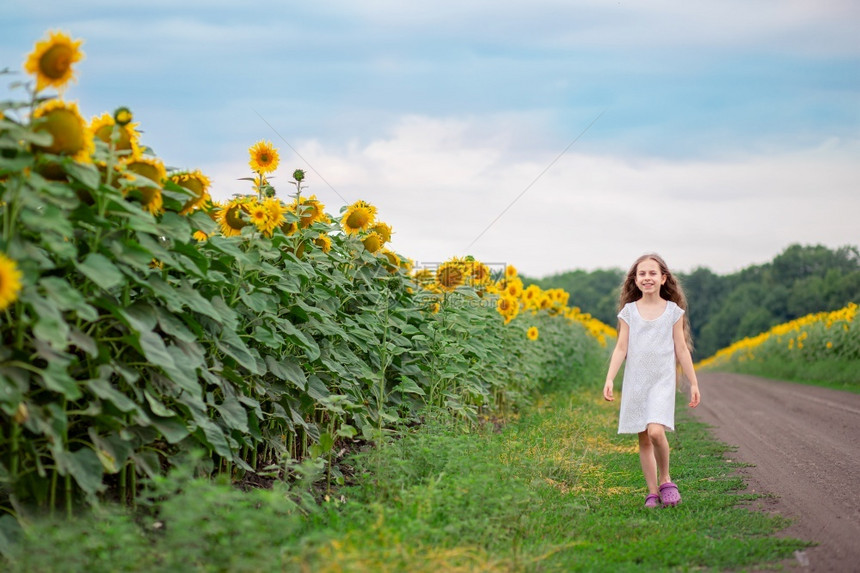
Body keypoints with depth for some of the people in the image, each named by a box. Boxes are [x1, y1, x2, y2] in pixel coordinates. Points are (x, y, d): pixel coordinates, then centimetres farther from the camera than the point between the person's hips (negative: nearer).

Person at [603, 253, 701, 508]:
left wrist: (693, 383, 6)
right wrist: (609, 379, -8)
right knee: (643, 439, 4)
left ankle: (665, 480, 0)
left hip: (662, 381, -2)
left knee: (656, 431, -21)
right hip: (635, 382, 2)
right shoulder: (629, 311, 5)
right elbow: (621, 348, 3)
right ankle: (653, 492, 13)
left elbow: (681, 349, 6)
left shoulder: (673, 311, 3)